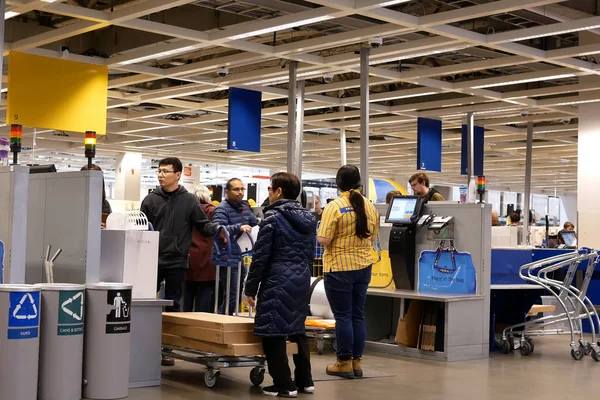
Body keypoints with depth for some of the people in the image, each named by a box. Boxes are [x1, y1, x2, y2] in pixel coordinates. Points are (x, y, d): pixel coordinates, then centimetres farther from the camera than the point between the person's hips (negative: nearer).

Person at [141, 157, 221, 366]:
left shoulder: (189, 200, 3)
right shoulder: (151, 199, 5)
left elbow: (203, 225, 3)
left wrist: (217, 228, -17)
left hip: (177, 262, -1)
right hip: (152, 260, 1)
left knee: (172, 306, 7)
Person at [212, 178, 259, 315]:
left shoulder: (244, 207, 14)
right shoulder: (222, 209, -11)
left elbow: (255, 223, 28)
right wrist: (238, 227, -36)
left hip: (240, 257, 9)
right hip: (227, 258, -9)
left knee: (238, 294, 13)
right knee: (231, 297, -10)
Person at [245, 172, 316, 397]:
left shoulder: (273, 217, -9)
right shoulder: (308, 218, 12)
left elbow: (261, 256, -11)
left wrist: (251, 288, -5)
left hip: (278, 282, -8)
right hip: (301, 281, 8)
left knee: (273, 333, -2)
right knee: (297, 330, 17)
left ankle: (284, 385, -2)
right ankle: (305, 381, 20)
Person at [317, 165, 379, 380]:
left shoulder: (334, 207, -14)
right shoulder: (370, 207, 5)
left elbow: (323, 240, -17)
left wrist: (320, 232, 4)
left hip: (339, 268, -5)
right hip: (363, 266, 6)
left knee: (343, 316, 1)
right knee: (358, 315, 11)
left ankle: (344, 363, 6)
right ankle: (356, 362, 16)